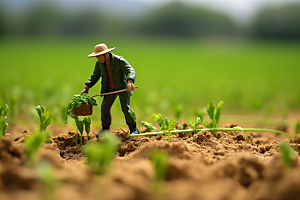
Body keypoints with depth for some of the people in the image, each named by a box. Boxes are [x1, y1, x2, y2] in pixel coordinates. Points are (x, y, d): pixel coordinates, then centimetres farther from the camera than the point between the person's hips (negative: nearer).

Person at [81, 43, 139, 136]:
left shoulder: (119, 60, -26)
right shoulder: (99, 63, -9)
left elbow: (130, 71, -34)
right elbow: (95, 76, 3)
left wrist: (130, 82, -54)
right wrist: (86, 88, -4)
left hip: (122, 87, -5)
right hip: (110, 88, 5)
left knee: (126, 108, -4)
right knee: (104, 107, 0)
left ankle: (133, 129, 15)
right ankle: (105, 128, 20)